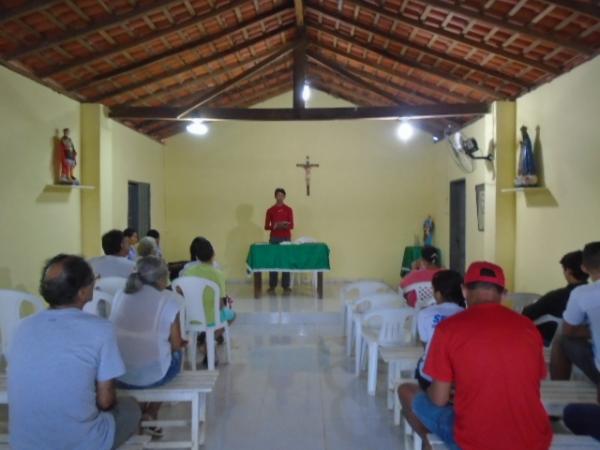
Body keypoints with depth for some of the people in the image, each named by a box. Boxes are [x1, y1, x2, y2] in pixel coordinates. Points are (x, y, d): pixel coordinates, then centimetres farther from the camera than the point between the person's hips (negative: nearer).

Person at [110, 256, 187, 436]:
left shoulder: (120, 295, 9)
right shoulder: (170, 299, -6)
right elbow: (176, 345, -2)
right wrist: (180, 343, 21)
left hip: (118, 375, 5)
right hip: (152, 375, -5)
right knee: (176, 354, 27)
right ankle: (150, 415, 24)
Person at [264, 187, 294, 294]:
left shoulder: (288, 209, 5)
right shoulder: (270, 210, 5)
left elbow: (291, 226, 0)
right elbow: (266, 226, 4)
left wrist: (285, 225, -21)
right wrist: (275, 226, -15)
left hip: (286, 239, 0)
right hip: (273, 239, 0)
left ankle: (286, 286, 6)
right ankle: (272, 286, 7)